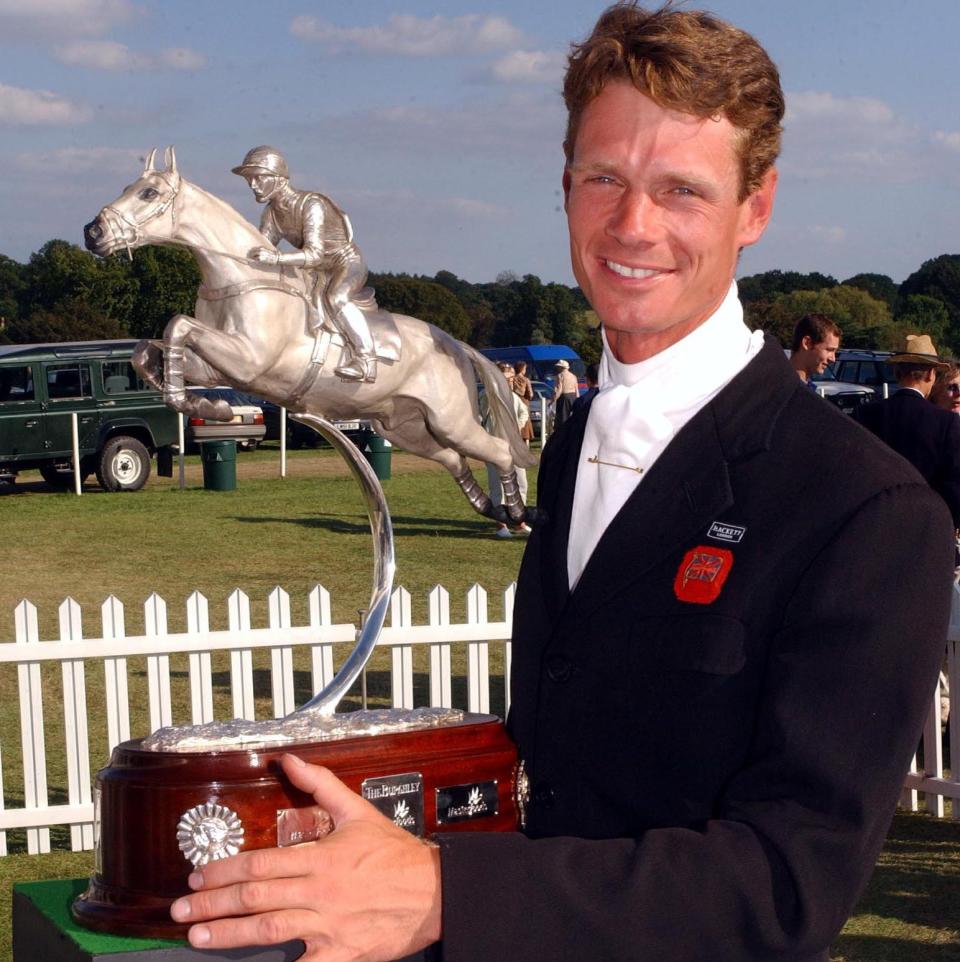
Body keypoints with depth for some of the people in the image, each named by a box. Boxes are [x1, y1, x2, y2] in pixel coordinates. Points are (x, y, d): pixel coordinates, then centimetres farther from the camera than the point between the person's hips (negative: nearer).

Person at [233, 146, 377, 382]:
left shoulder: (312, 204, -27)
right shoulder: (271, 215, -3)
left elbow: (314, 254, -36)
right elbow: (259, 256, 0)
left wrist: (277, 258, -51)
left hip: (348, 262, -9)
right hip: (319, 272, 9)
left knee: (334, 297, -34)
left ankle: (364, 357, -31)